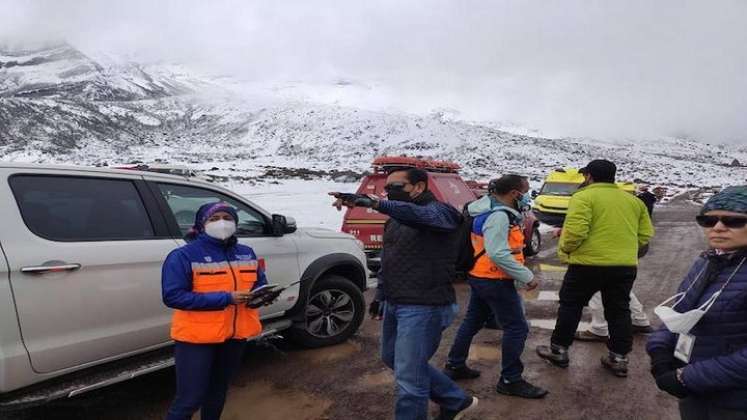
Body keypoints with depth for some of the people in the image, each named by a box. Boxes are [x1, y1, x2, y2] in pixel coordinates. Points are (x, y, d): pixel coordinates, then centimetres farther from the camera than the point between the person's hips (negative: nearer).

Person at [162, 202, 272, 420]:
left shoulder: (246, 253, 5)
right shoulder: (183, 256, -13)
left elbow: (260, 283, 15)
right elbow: (173, 296, -21)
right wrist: (225, 298, -25)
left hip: (235, 335, 6)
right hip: (196, 337, -5)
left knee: (218, 392, 22)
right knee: (190, 399, 0)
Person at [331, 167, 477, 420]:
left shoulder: (439, 211, -15)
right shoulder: (395, 219, 12)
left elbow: (418, 214, -39)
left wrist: (372, 202, -52)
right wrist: (381, 294, 21)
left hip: (424, 308, -10)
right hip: (395, 304, 10)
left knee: (408, 377, -5)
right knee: (392, 358, 23)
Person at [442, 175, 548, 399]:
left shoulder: (492, 210, 11)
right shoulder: (498, 216, -21)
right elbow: (498, 254, -28)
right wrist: (527, 277, -23)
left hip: (480, 277, 11)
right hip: (494, 281, -11)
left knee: (473, 321, 20)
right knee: (517, 328, -1)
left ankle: (455, 366, 32)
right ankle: (510, 380, 8)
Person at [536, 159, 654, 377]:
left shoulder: (583, 197, -9)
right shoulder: (633, 200, 13)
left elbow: (575, 231, -20)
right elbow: (646, 234, 12)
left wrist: (565, 248, -3)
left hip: (589, 264, -5)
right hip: (626, 266, 6)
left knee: (570, 306, 10)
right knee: (619, 311, 16)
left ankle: (558, 350, 18)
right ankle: (619, 358, 20)